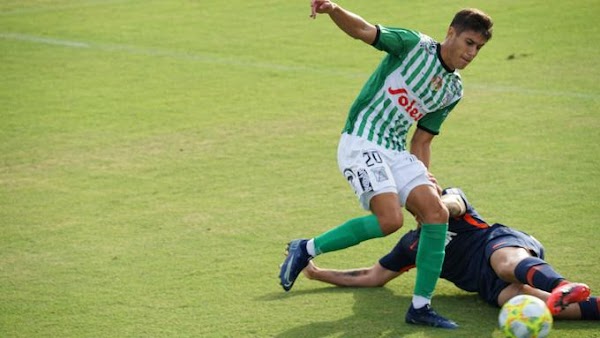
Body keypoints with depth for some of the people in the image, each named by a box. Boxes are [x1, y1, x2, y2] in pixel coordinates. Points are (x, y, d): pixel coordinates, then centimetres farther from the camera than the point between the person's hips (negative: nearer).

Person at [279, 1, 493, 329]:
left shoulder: (453, 91, 14)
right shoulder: (415, 45, -5)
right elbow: (362, 30, -17)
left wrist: (425, 177, 9)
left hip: (396, 151, 7)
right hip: (360, 143, -7)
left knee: (436, 212, -9)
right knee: (390, 219, -23)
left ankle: (420, 306, -2)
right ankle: (307, 249, -5)